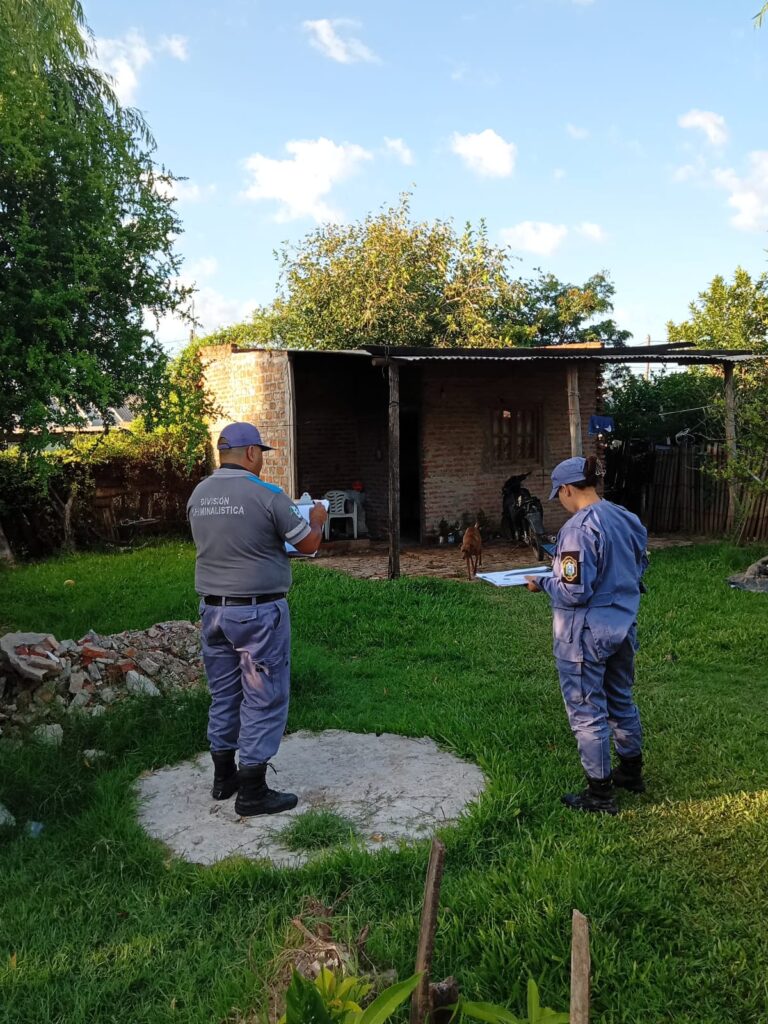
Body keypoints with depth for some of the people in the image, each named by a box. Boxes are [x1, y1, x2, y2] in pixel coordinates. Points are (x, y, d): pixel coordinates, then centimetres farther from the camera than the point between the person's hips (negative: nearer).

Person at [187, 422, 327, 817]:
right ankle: (252, 791, 9)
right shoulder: (266, 495, -15)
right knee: (264, 698, 3)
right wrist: (317, 518, 15)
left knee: (223, 695, 17)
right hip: (257, 610, -6)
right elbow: (309, 544, -6)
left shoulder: (198, 495, 3)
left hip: (212, 608, 7)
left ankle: (224, 776, 30)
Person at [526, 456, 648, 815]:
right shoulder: (628, 519, 3)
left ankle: (600, 794, 17)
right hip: (624, 627, 8)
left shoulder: (580, 528, -23)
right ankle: (631, 771, 41)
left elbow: (575, 593, -23)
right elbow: (638, 569, 15)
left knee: (587, 711, 5)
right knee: (621, 700, 24)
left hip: (586, 635, -8)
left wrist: (543, 582, -7)